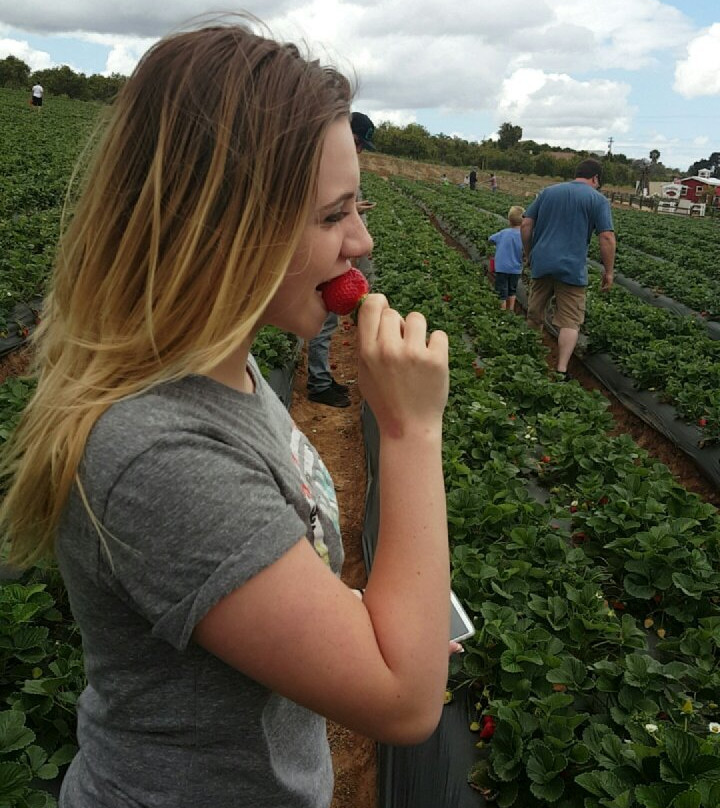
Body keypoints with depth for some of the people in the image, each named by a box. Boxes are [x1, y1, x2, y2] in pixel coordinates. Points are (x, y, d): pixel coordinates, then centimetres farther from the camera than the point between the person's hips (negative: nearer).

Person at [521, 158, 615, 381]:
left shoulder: (548, 191, 14)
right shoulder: (598, 199, 2)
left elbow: (526, 225, 10)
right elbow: (607, 238, -7)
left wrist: (529, 254, 19)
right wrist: (609, 271, 0)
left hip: (541, 264, 4)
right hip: (572, 269, -4)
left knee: (534, 317, 17)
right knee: (570, 322, 2)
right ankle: (561, 370, -5)